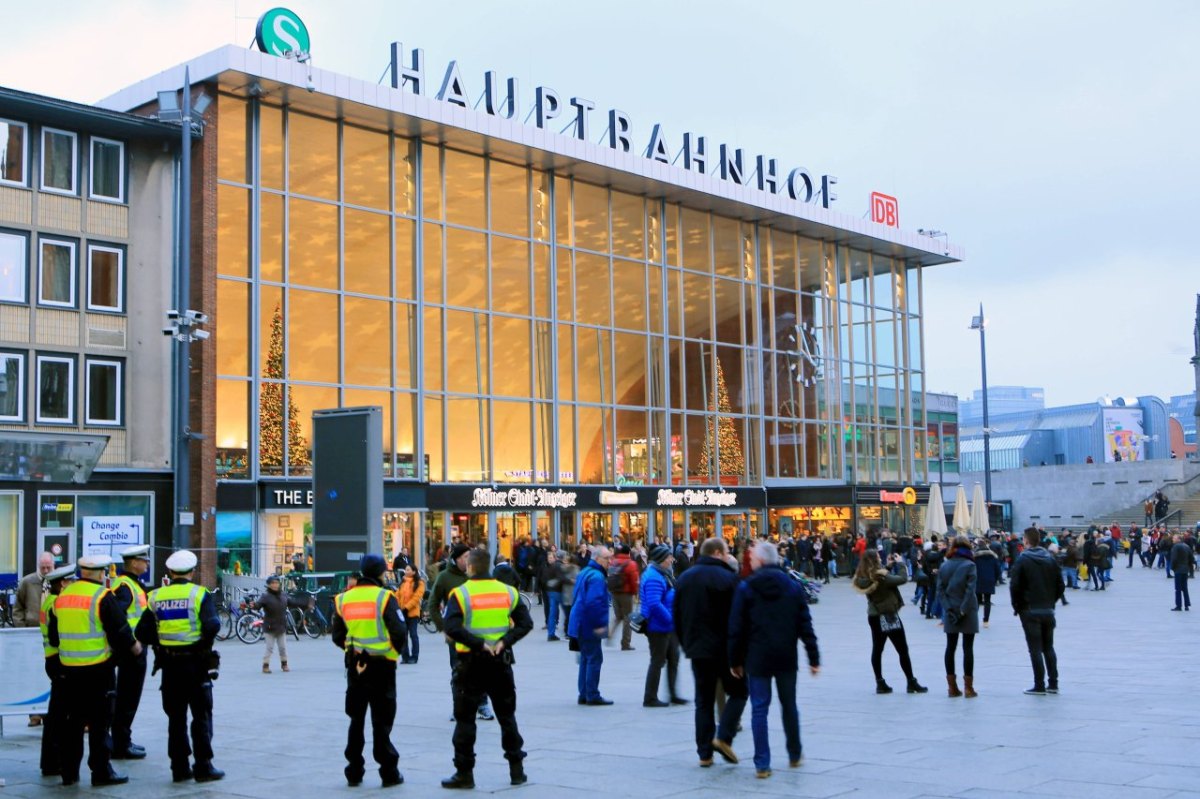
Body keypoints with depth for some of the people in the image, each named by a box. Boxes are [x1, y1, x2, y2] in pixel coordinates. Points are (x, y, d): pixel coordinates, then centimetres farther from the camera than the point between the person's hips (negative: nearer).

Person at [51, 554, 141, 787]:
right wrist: (133, 646, 5)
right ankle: (101, 771, 3)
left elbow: (52, 635, 17)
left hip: (69, 669, 6)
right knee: (99, 721, 0)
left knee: (72, 721, 13)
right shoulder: (102, 596, -11)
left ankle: (69, 770, 18)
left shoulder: (62, 596, 9)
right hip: (98, 669, -6)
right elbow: (120, 629, -12)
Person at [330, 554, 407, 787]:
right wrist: (396, 649, 1)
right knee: (382, 720, 3)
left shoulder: (344, 599, 3)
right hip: (381, 665, -4)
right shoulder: (384, 597, -11)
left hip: (355, 665, 4)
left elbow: (337, 635, 5)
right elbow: (399, 631, -17)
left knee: (356, 719, 13)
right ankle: (389, 772, 8)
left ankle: (354, 772, 17)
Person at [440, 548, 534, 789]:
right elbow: (525, 623, -2)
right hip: (501, 662, 4)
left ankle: (464, 772, 8)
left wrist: (478, 643, -18)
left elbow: (452, 628, -22)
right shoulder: (508, 592, 2)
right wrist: (504, 641, -8)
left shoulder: (461, 593, -9)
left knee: (465, 719, 6)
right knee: (507, 717, 15)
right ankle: (517, 769, 17)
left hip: (471, 663, -3)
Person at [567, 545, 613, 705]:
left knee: (586, 659, 14)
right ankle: (592, 696, -1)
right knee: (594, 659, -4)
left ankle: (584, 695, 18)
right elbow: (594, 602, -27)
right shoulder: (596, 576, -18)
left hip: (581, 624, 10)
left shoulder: (584, 572, 15)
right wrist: (599, 624, -22)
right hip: (590, 626, -10)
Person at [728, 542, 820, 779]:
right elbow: (805, 626, 2)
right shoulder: (793, 586, 3)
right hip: (786, 658, 3)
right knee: (789, 706, 18)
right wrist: (813, 658, 5)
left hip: (757, 658, -3)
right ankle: (795, 755, 31)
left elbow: (736, 628, -6)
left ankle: (762, 764, -2)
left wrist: (735, 660, 3)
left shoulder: (745, 588, -6)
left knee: (759, 709, 1)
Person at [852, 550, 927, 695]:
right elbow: (902, 579, -19)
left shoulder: (864, 577, -1)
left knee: (877, 649, 11)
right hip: (888, 616, -7)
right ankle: (912, 683, 9)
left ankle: (880, 683, 13)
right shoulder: (880, 576, -24)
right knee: (903, 650, 3)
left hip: (874, 616, 7)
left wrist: (889, 565, 10)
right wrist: (900, 563, -5)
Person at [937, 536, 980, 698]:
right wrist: (963, 611, -13)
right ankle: (968, 687, 1)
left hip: (950, 613, 3)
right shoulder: (969, 565, -8)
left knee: (950, 647, 8)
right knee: (968, 648, 1)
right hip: (968, 612, -3)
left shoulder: (944, 566, 4)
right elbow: (970, 590, -16)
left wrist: (949, 609, -6)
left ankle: (952, 686, 9)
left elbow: (940, 589, -2)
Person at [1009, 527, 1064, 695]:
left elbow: (1015, 586, -13)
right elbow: (1060, 585, 5)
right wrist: (1051, 601, 14)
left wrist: (1017, 606, -1)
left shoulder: (1022, 560, -9)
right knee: (1049, 647, 14)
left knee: (1035, 649, -1)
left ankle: (1039, 686, -2)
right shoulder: (1050, 558, 5)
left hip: (1030, 611, -5)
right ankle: (1053, 684, 14)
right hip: (1048, 611, 5)